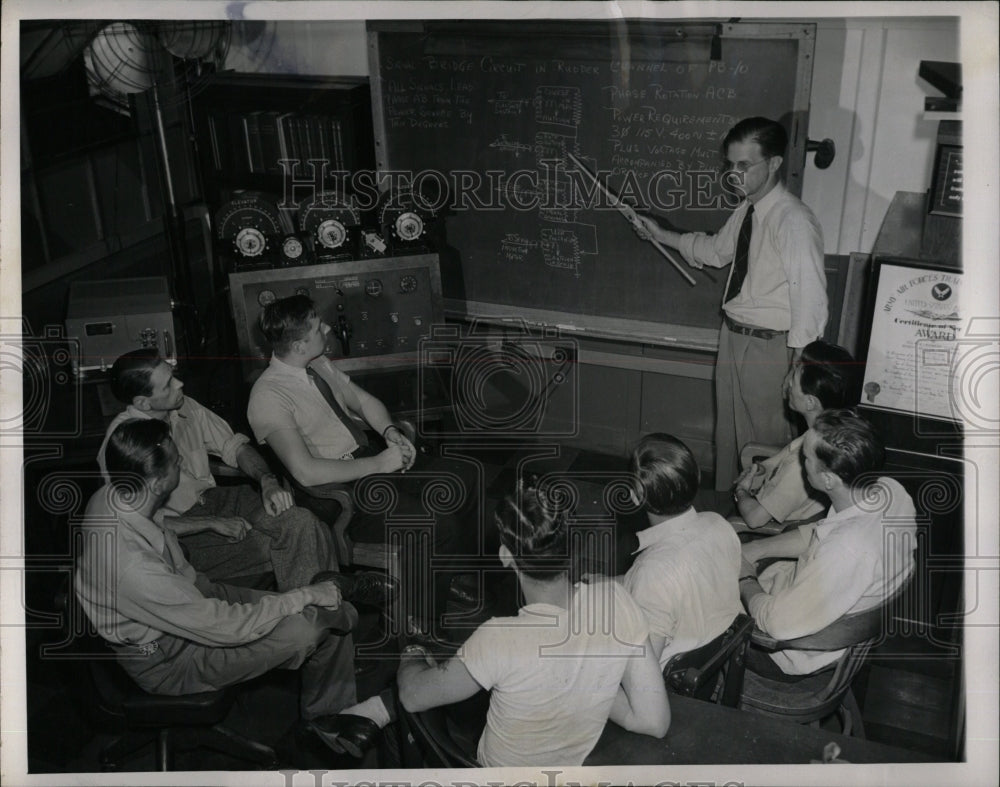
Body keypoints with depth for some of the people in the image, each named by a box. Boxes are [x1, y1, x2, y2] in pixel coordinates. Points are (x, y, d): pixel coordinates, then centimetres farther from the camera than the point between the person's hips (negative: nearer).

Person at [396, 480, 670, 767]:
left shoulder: (499, 640, -35)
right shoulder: (615, 599, -24)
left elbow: (413, 696, -17)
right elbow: (656, 722, -17)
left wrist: (412, 654, 4)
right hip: (581, 765, 4)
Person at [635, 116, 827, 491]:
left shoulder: (793, 222, -25)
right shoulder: (746, 209, 2)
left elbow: (809, 297, -27)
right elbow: (717, 250, 21)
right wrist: (662, 235, 15)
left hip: (769, 347, -9)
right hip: (733, 334, 9)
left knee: (762, 439, 9)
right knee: (728, 429, 24)